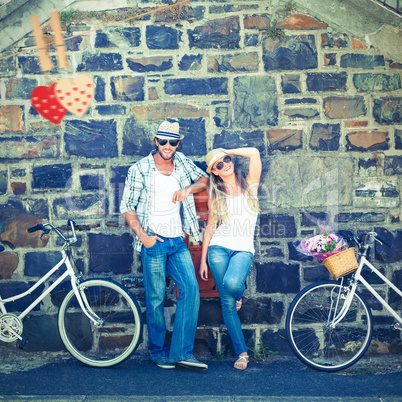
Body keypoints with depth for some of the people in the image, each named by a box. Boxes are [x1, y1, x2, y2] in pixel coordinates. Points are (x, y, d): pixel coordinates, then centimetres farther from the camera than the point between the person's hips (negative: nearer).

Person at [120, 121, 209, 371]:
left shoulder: (181, 162, 10)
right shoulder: (139, 169, -1)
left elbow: (205, 179, 17)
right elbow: (127, 207, -1)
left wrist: (189, 189, -4)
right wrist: (142, 235, -12)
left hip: (177, 241, 4)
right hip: (153, 241, -4)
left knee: (191, 289, -9)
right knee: (156, 298, 0)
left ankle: (182, 352, -3)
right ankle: (158, 352, 17)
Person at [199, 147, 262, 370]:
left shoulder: (249, 184, 7)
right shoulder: (216, 195, 10)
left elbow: (254, 153, -7)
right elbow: (210, 226, 13)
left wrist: (228, 152, 5)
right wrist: (202, 259, 10)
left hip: (243, 249, -1)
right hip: (218, 248, 2)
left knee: (231, 283, -31)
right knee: (227, 303, -3)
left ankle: (239, 294, 8)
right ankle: (242, 352, 10)